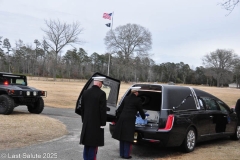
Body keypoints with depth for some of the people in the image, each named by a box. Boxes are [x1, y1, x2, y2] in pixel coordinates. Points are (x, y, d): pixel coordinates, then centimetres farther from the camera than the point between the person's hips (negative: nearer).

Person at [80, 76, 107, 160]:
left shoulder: (85, 92, 5)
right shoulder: (101, 93, -14)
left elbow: (82, 108, 11)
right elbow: (103, 110, -14)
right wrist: (103, 123, -6)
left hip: (86, 123, 6)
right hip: (96, 123, -6)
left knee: (87, 144, 16)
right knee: (94, 144, 1)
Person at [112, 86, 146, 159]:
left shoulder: (126, 98, 11)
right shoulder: (137, 100, -3)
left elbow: (120, 108, 15)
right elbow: (140, 110, 6)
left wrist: (117, 112, 36)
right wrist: (143, 117, 24)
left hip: (122, 118, 5)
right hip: (130, 120, -5)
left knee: (122, 137, 12)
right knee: (127, 137, 2)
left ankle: (122, 154, 20)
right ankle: (126, 155, 6)